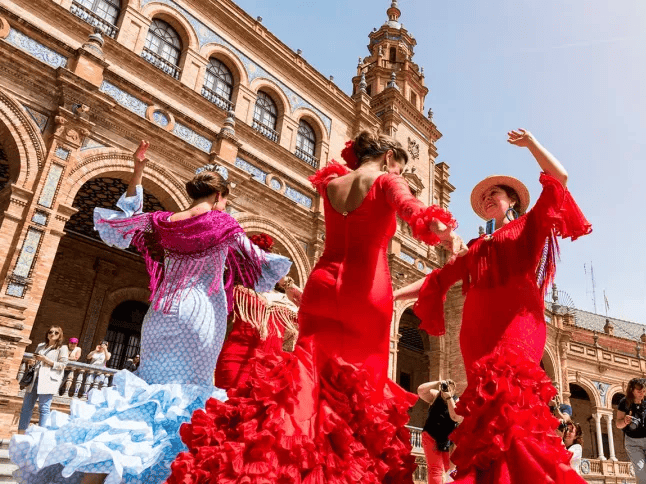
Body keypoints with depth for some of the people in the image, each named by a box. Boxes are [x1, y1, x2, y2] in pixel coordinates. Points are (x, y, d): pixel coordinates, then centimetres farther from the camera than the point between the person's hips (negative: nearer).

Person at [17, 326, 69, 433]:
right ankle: (20, 434, 9)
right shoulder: (40, 346, 22)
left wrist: (46, 360, -10)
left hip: (47, 381, -6)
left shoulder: (62, 348, 4)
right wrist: (35, 358, 9)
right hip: (34, 379, 6)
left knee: (44, 408, -8)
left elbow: (63, 365, -4)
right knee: (26, 406, 4)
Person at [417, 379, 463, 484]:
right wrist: (437, 383, -26)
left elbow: (456, 417, -25)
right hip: (431, 437, -2)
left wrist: (448, 397, -29)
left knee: (447, 467, 11)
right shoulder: (435, 395, -5)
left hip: (447, 440, 2)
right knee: (436, 468, -6)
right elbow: (420, 390, -20)